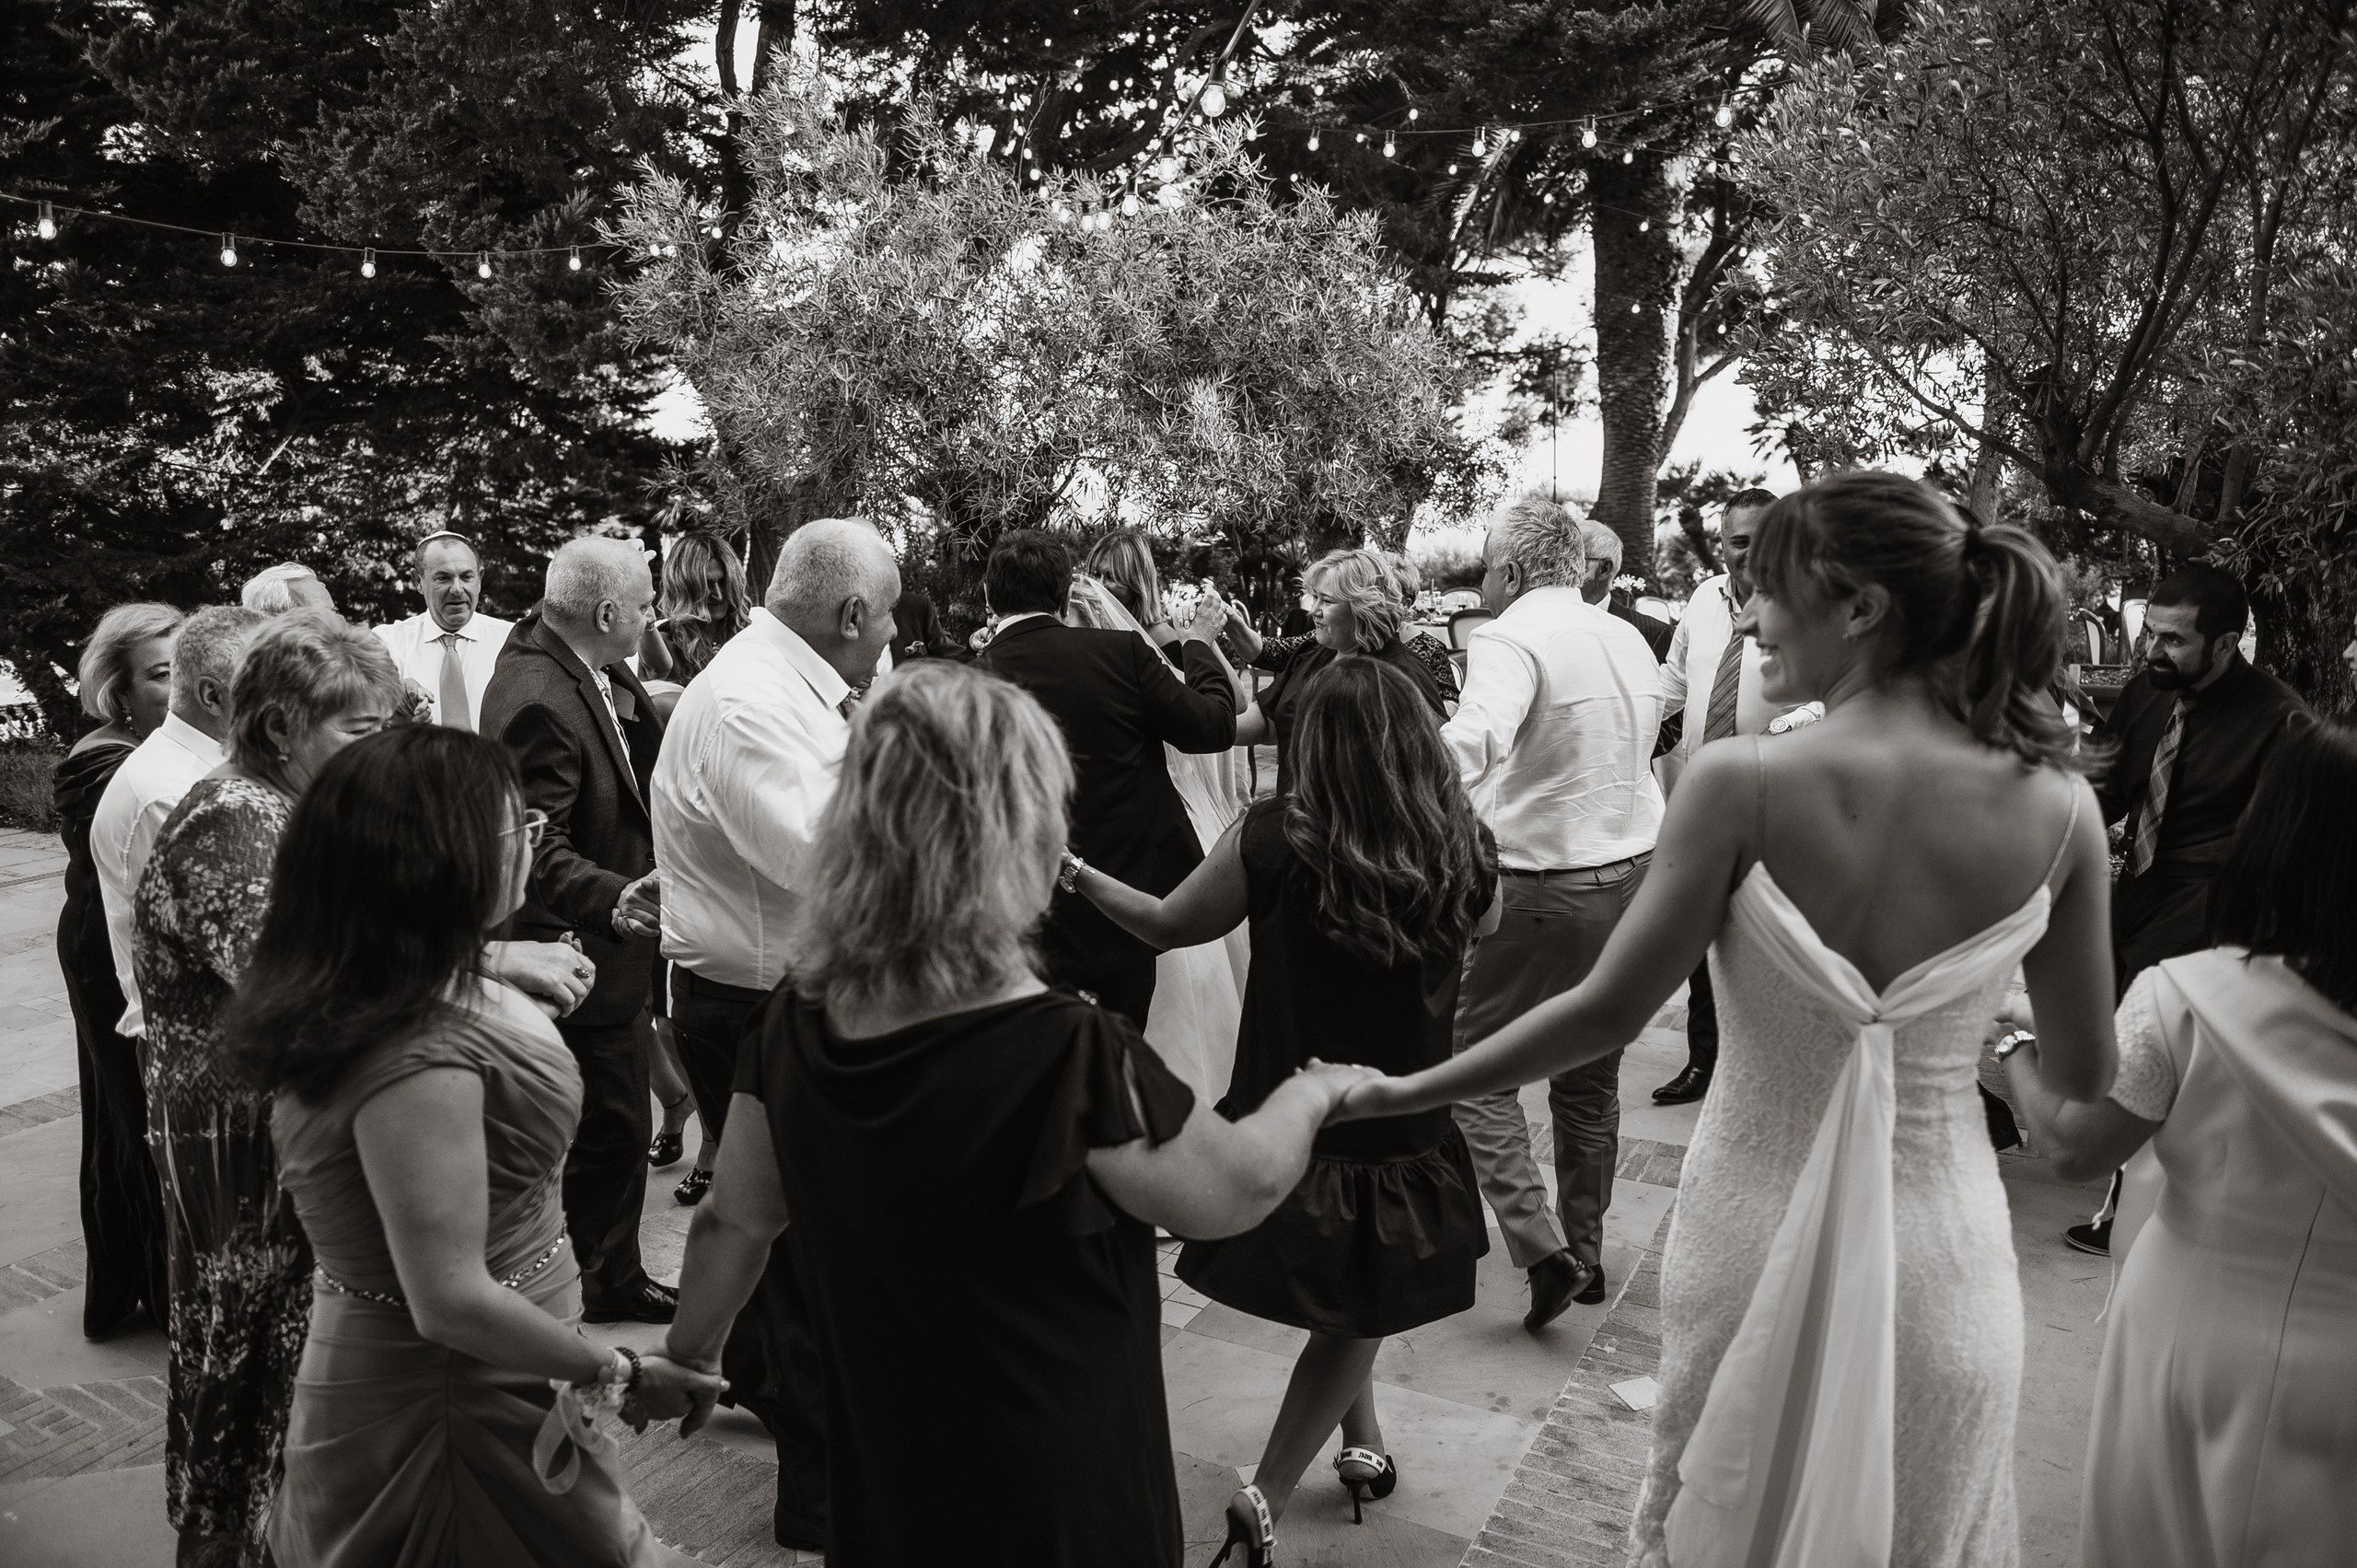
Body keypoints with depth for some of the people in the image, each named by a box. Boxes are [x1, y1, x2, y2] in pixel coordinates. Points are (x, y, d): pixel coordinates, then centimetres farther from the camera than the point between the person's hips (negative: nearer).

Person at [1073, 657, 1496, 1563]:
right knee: (1357, 1317, 21)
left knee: (1342, 1304, 27)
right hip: (1407, 1140, 1)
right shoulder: (1465, 850, -12)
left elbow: (1169, 925, -4)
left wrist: (1075, 872, 10)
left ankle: (1363, 1446, 41)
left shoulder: (1276, 838, -19)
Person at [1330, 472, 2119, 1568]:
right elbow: (2083, 1076, -1)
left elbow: (1606, 1013, -15)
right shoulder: (2057, 808, -11)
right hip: (1941, 1262, 2)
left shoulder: (1742, 784, -20)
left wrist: (1408, 1090, -3)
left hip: (1756, 1244, -2)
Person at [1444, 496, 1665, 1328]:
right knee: (1591, 1079, 18)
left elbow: (1475, 737, -35)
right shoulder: (1630, 640, 9)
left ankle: (1542, 1251, -4)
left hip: (1542, 886, -7)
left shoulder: (1511, 639, -15)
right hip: (1635, 878, 8)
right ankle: (1586, 1253, 29)